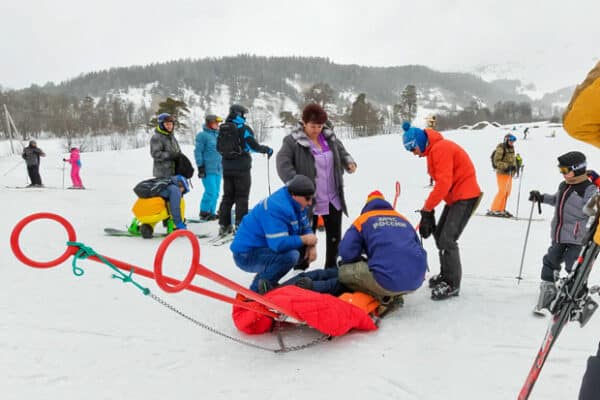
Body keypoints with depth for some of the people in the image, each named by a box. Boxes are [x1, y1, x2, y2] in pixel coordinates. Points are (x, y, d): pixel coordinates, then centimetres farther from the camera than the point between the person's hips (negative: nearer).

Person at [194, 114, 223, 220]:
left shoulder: (218, 135, 15)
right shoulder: (202, 135, -6)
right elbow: (198, 151, -7)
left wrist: (222, 166, 25)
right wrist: (200, 166, -11)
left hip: (218, 169, 7)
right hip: (208, 170, -7)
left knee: (216, 192, 8)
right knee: (211, 191, -11)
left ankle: (211, 212, 18)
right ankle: (204, 212, 3)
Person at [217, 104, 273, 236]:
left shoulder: (222, 129, 5)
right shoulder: (244, 129, -11)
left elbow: (218, 148, 13)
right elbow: (254, 146, -13)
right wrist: (267, 149, 4)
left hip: (227, 168, 5)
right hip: (242, 168, -5)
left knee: (227, 196, 14)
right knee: (242, 197, 3)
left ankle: (224, 225, 15)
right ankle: (239, 225, 1)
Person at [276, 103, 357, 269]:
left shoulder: (329, 137, 5)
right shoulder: (293, 140, -13)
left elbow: (342, 151, 19)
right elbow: (283, 163, -19)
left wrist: (349, 162, -1)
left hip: (333, 198, 5)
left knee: (334, 235, 13)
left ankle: (331, 267, 31)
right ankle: (301, 268, 26)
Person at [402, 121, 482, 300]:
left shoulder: (441, 148, -21)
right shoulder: (433, 150, 11)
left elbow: (444, 183, -27)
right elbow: (440, 182, 12)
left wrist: (427, 208, -18)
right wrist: (428, 208, 4)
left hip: (465, 196, -11)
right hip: (454, 196, 11)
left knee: (447, 239, -14)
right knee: (439, 234, 15)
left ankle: (452, 284, -4)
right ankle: (445, 275, 27)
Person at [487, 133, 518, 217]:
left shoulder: (511, 148, 13)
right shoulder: (501, 148, -12)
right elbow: (496, 161, -16)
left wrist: (514, 167, 3)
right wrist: (507, 166, -24)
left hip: (509, 173, 8)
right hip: (502, 172, -8)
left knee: (507, 192, 9)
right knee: (502, 191, -12)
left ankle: (501, 209, 18)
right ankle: (493, 210, -6)